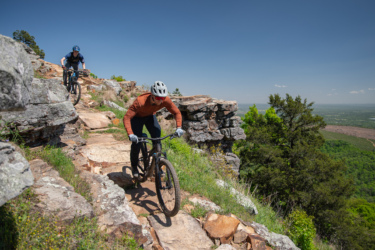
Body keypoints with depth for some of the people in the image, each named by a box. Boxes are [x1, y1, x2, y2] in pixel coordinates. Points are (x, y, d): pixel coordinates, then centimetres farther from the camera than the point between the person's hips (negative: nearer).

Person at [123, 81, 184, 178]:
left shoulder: (166, 100, -31)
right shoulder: (140, 101, -41)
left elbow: (177, 112, -19)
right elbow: (127, 117, -39)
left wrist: (178, 127, -33)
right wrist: (130, 134, -51)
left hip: (150, 116, 3)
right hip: (137, 117, -3)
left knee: (157, 137, -17)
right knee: (136, 143, -10)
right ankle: (134, 166, 17)